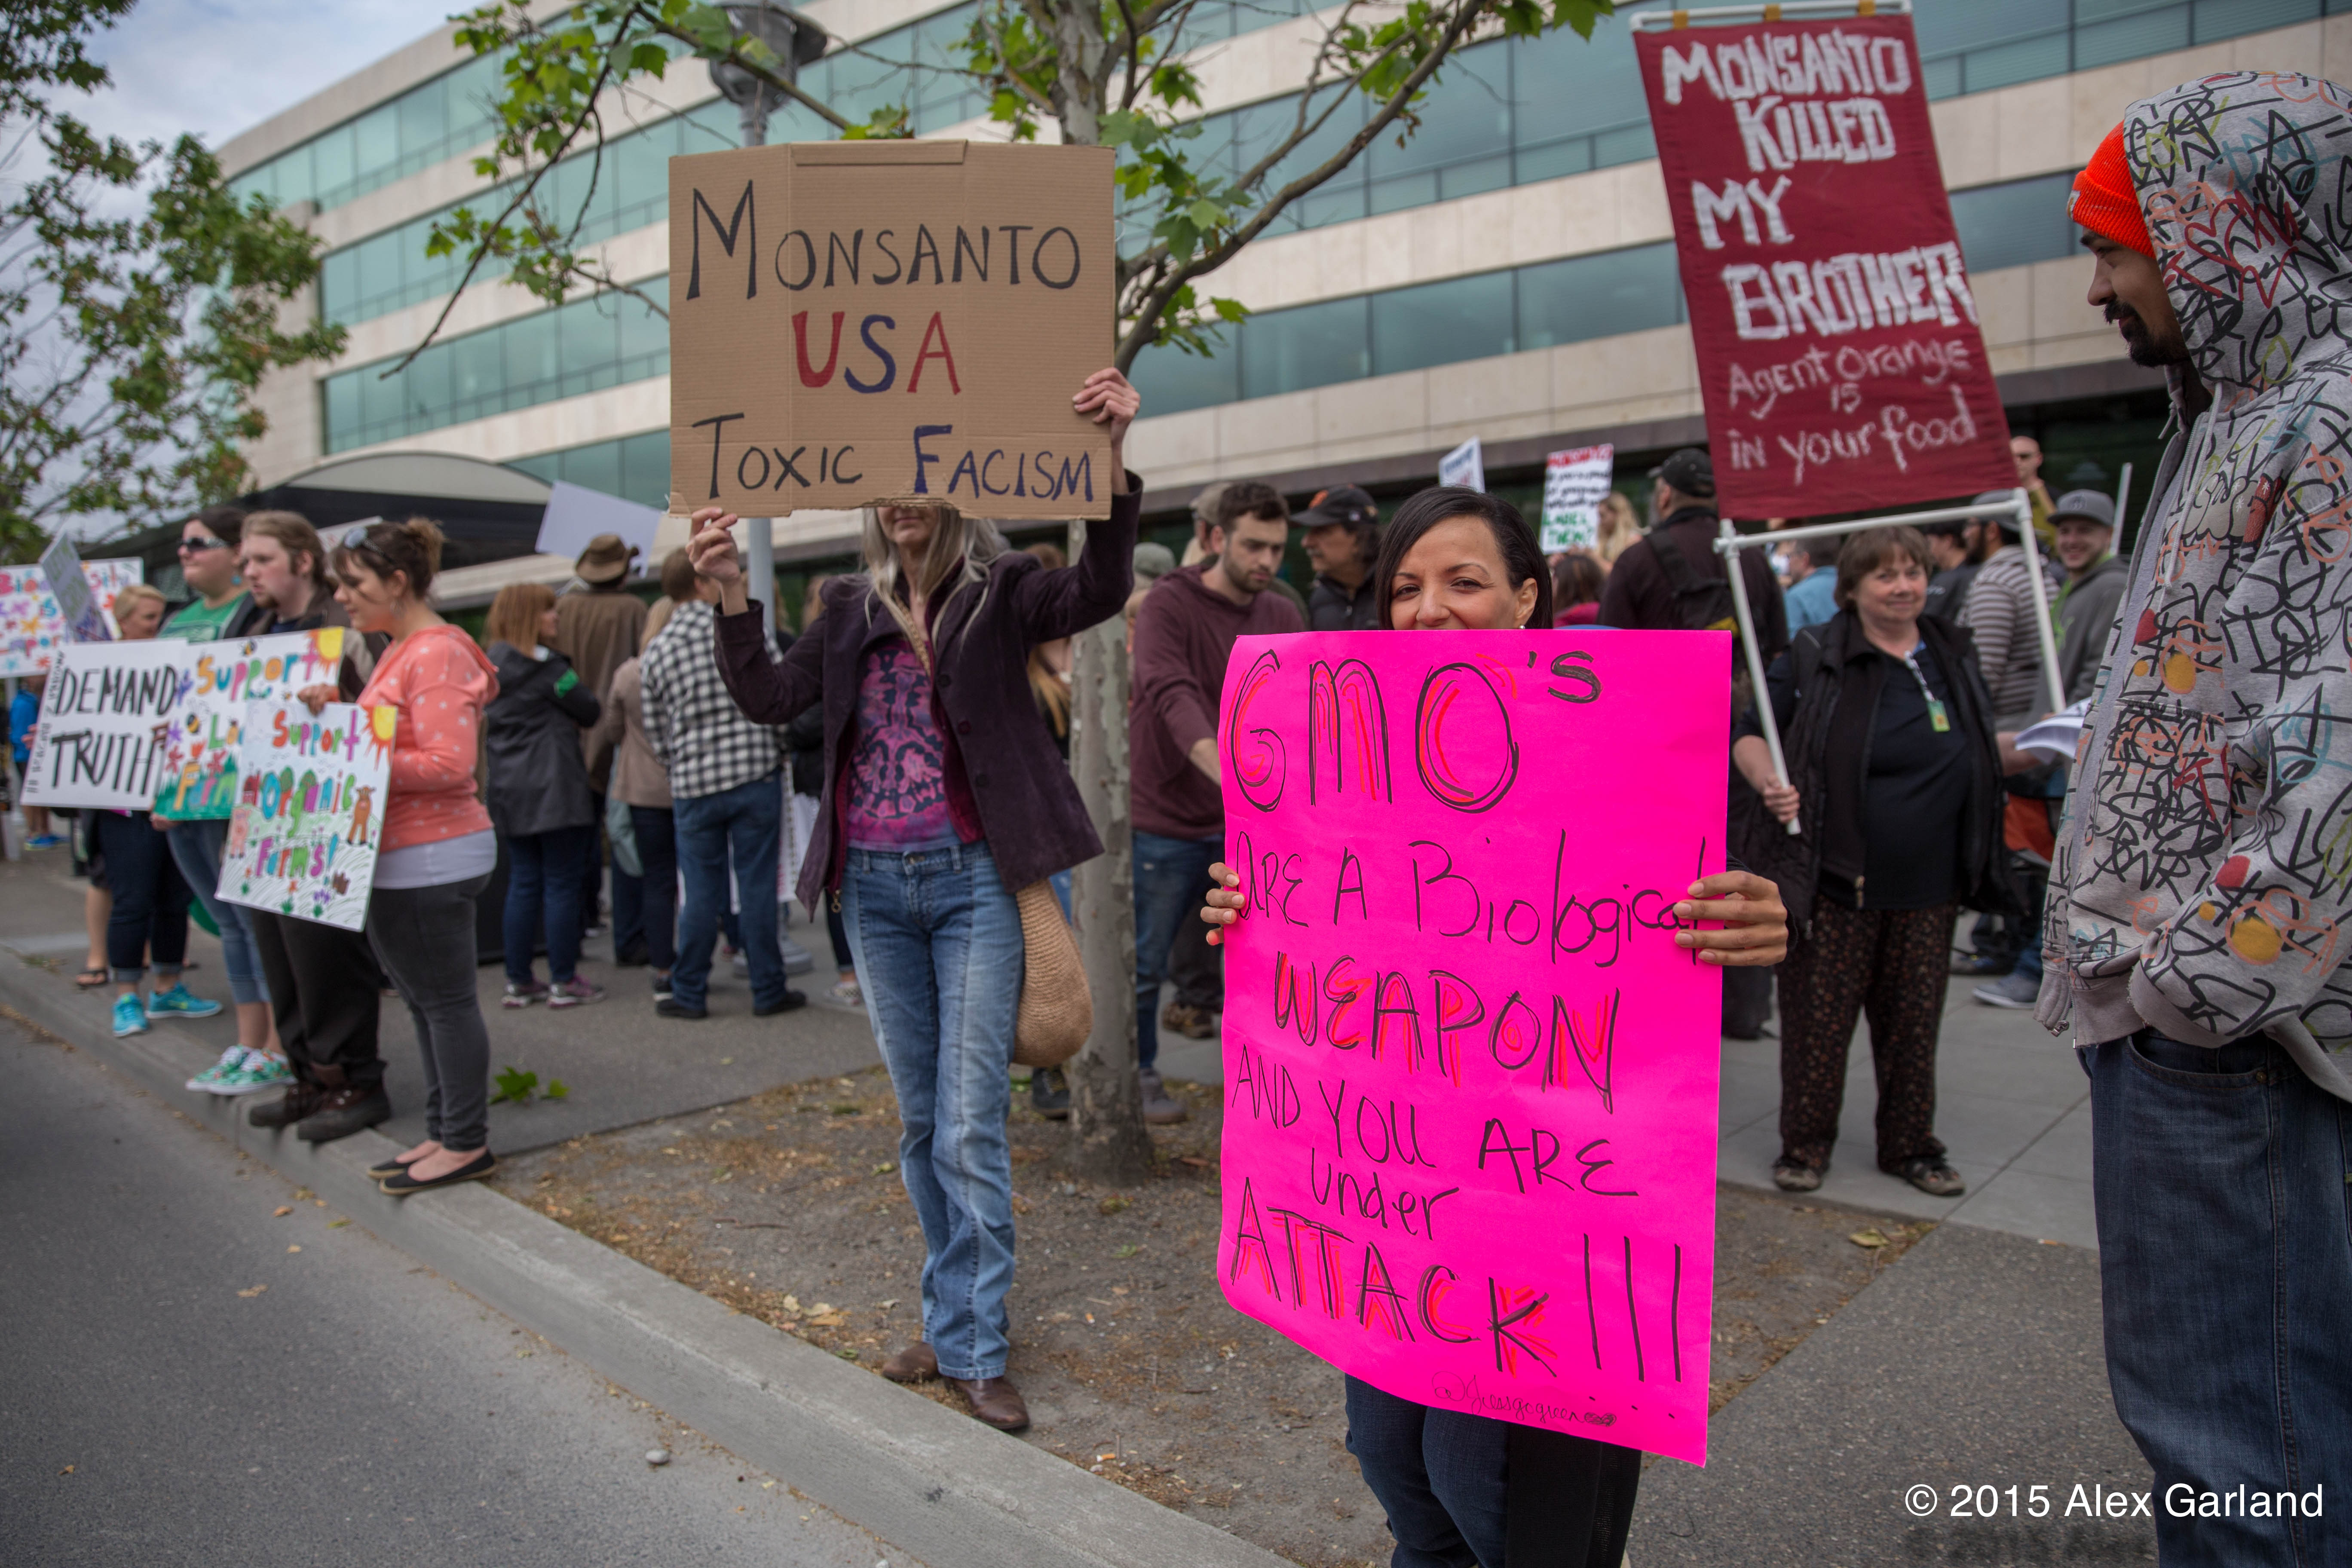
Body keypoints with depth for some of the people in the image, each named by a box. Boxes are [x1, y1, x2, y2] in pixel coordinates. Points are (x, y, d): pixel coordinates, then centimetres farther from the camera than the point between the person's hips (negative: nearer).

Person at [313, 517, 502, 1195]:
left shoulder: (436, 653, -15)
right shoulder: (400, 651, 17)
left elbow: (449, 764, -22)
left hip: (433, 858, -10)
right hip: (403, 859, 10)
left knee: (445, 1000, -2)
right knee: (424, 1001, 14)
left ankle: (466, 1144, 7)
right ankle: (443, 1135, 23)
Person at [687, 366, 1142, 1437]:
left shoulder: (999, 590, -3)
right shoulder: (852, 608, 9)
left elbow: (1098, 592, -22)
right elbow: (770, 699, 0)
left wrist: (1111, 455, -35)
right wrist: (730, 596, -15)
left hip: (970, 879, -4)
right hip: (875, 887, 5)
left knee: (972, 1127, -1)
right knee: (919, 1122, 15)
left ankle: (975, 1345, 14)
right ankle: (953, 1319, 31)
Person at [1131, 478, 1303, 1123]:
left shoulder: (1283, 619, 4)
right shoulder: (1168, 604, -12)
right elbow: (1171, 694, -29)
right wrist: (1224, 768, -45)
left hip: (1249, 822, 4)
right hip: (1168, 818, -4)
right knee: (1145, 962, 8)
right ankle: (1141, 1076, 28)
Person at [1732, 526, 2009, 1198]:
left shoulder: (1952, 654, 11)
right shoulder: (1816, 657, -5)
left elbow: (1982, 748, 25)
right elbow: (1748, 730, -4)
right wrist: (1769, 781, -22)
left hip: (1927, 887, 5)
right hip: (1836, 881, -4)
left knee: (1915, 1021, 13)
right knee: (1818, 1018, 3)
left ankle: (1911, 1145, 29)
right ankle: (1805, 1143, 20)